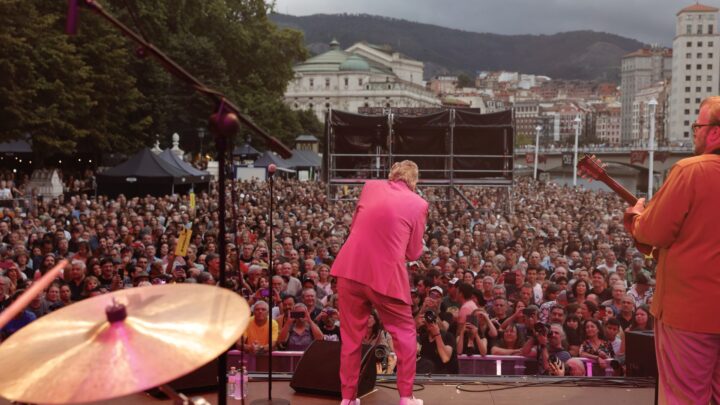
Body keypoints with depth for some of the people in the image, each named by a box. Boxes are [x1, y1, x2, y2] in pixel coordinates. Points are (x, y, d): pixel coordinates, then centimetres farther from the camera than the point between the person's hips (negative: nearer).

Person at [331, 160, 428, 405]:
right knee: (405, 334, 15)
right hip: (387, 274, -3)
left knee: (351, 337, 14)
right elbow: (414, 253, 7)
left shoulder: (371, 186, 8)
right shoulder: (418, 204, 1)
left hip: (350, 268, 3)